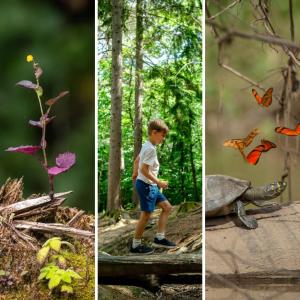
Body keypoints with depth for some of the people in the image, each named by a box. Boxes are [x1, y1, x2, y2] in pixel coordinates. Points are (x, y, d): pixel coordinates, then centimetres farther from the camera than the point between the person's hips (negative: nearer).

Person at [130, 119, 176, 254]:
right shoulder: (151, 149, -20)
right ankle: (136, 245, 8)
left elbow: (137, 160, 21)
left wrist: (135, 173, 33)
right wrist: (159, 182, -21)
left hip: (151, 185, 10)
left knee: (167, 207, 11)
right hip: (146, 185, -10)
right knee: (146, 215, -2)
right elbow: (144, 169, -25)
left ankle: (159, 238, 13)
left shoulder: (146, 145, 10)